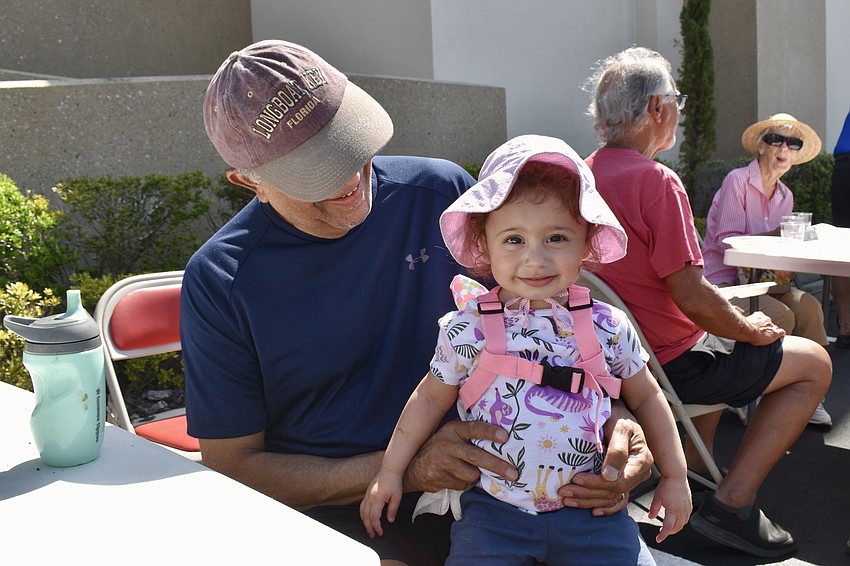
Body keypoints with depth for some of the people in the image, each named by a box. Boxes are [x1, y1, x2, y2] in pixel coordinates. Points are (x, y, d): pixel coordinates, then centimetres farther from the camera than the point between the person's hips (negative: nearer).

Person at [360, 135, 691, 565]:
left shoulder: (607, 328, -5)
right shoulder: (467, 330, -8)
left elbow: (647, 398, 10)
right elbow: (431, 398, 6)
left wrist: (675, 477, 13)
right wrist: (390, 471, 9)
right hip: (494, 509, -1)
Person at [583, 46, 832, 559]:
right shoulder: (656, 180, -23)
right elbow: (692, 298, -25)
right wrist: (752, 330, -5)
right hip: (667, 365, -9)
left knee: (724, 339, 35)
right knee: (814, 363, 3)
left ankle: (695, 462, 36)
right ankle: (732, 502, -3)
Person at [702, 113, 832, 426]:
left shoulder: (785, 195, 14)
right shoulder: (738, 180, -8)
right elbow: (725, 241, -13)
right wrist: (774, 235, -19)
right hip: (724, 281, -7)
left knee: (809, 307, -20)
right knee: (781, 316, -28)